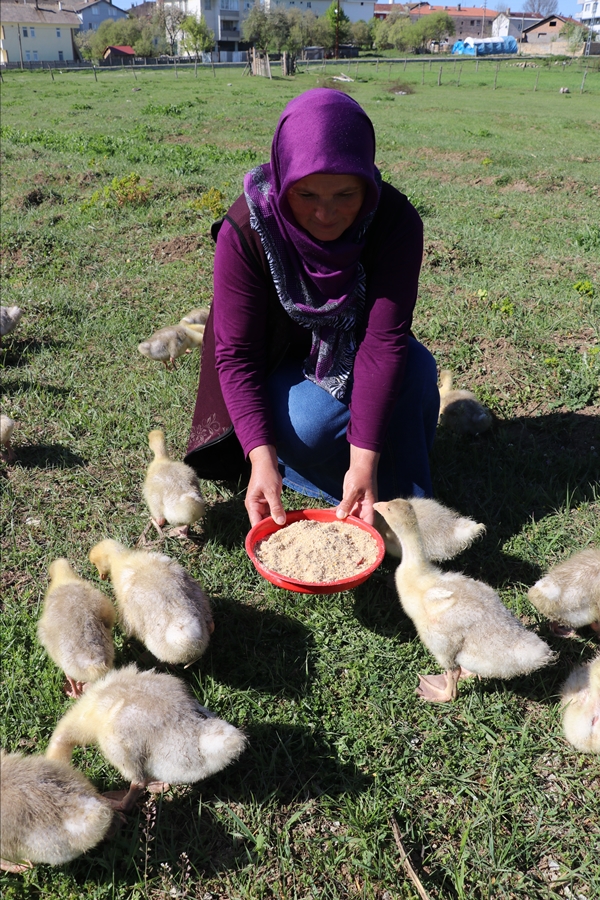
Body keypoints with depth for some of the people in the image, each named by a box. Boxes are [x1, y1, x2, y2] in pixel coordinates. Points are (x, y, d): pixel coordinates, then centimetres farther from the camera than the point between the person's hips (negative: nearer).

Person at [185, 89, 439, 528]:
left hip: (352, 354, 2)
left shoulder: (395, 220, -24)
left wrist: (364, 461, -38)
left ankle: (409, 503, -10)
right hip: (280, 366, -2)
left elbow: (385, 337, -31)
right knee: (308, 428, -33)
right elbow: (236, 354, -26)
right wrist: (263, 459, -39)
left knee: (415, 367, -29)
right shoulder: (246, 231, -27)